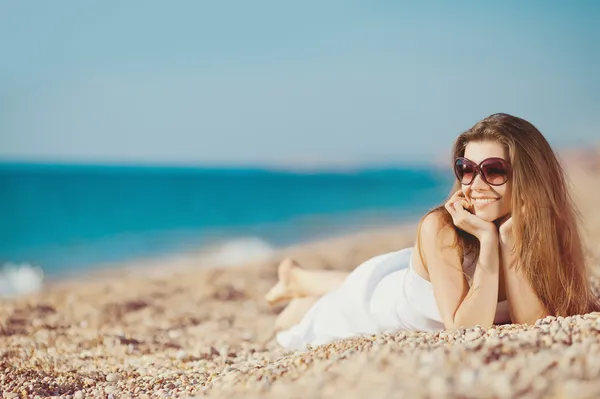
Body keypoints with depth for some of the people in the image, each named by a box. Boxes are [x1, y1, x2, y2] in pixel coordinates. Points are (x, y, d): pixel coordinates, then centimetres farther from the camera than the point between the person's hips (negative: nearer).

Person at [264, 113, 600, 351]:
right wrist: (487, 239, -48)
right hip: (372, 292, -4)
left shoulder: (542, 230, -28)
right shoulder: (440, 228, -41)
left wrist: (509, 241, -45)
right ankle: (297, 279, 50)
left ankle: (298, 278, 58)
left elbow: (533, 322, -36)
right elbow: (465, 329, -44)